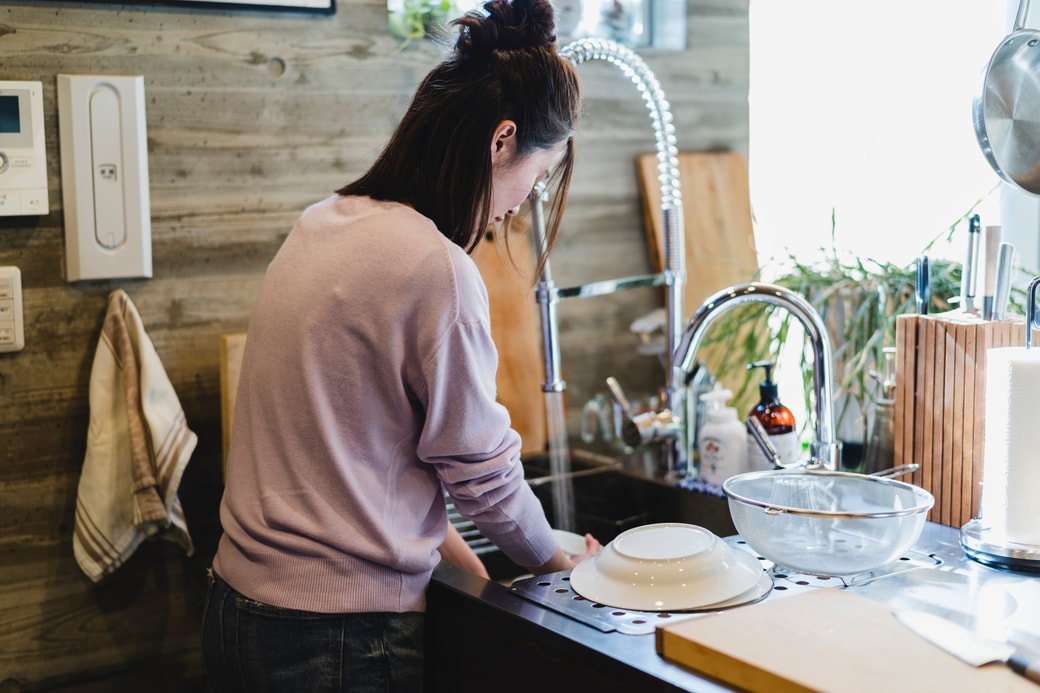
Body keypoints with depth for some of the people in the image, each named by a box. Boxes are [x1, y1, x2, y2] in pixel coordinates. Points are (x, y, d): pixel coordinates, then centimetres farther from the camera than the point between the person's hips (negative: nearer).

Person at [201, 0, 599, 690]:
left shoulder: (321, 228, 5)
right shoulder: (436, 269, -21)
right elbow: (482, 467, -11)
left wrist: (454, 551, 14)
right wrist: (558, 560, 7)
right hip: (341, 637, -8)